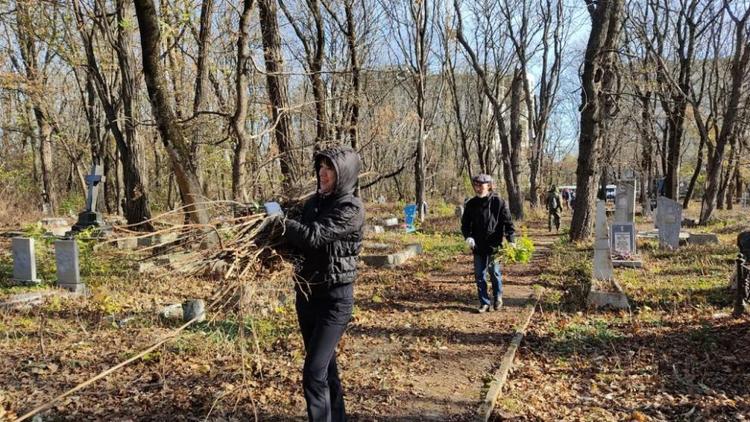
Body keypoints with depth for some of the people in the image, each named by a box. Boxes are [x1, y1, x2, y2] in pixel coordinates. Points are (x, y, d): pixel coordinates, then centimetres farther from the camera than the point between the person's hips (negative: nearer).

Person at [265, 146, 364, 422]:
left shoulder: (352, 208, -16)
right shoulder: (314, 202, 6)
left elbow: (315, 236, -26)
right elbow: (302, 244, 11)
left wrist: (280, 220, -17)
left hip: (335, 298, -7)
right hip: (306, 293, 7)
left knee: (314, 373, -10)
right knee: (325, 365, 19)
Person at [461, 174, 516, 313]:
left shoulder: (498, 202, -6)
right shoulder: (471, 204, 4)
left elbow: (508, 222, -6)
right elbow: (465, 223, 9)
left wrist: (511, 240, -16)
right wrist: (468, 236, -9)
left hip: (494, 245, -3)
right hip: (478, 247, 3)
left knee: (495, 273, 8)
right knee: (479, 275, 5)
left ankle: (498, 298, 32)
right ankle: (484, 303, 17)